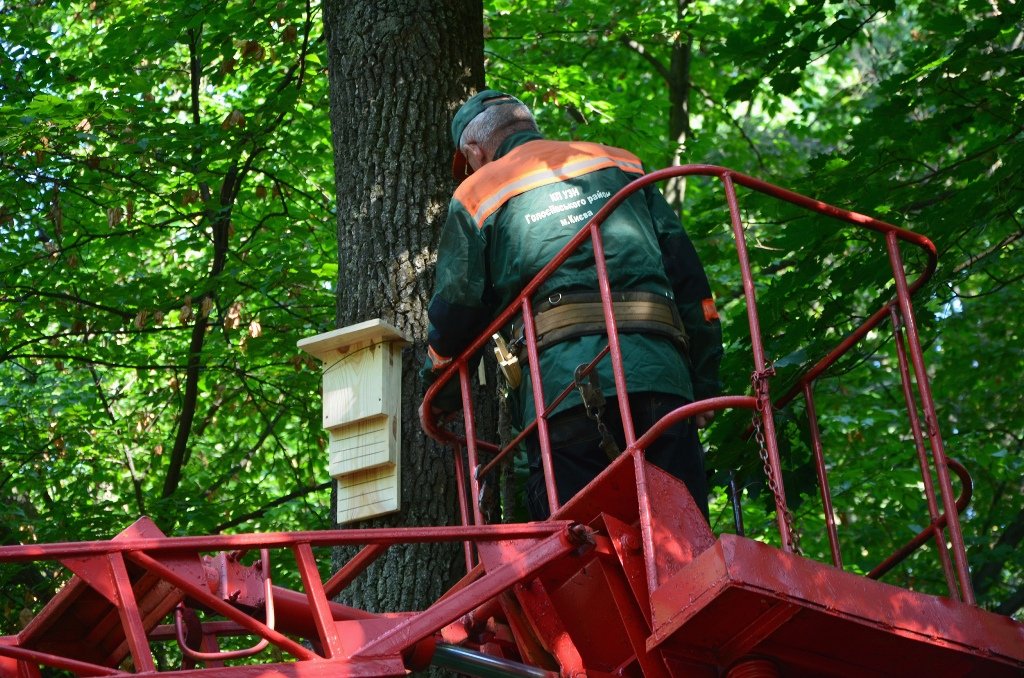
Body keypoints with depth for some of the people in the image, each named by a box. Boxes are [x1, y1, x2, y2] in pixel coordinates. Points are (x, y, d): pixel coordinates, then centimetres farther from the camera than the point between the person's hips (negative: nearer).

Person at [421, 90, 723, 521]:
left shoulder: (477, 193, 16)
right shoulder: (620, 165, 25)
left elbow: (456, 313, 13)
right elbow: (689, 279, 19)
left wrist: (439, 402, 30)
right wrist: (704, 387, 21)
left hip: (561, 392, -2)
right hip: (662, 377, 2)